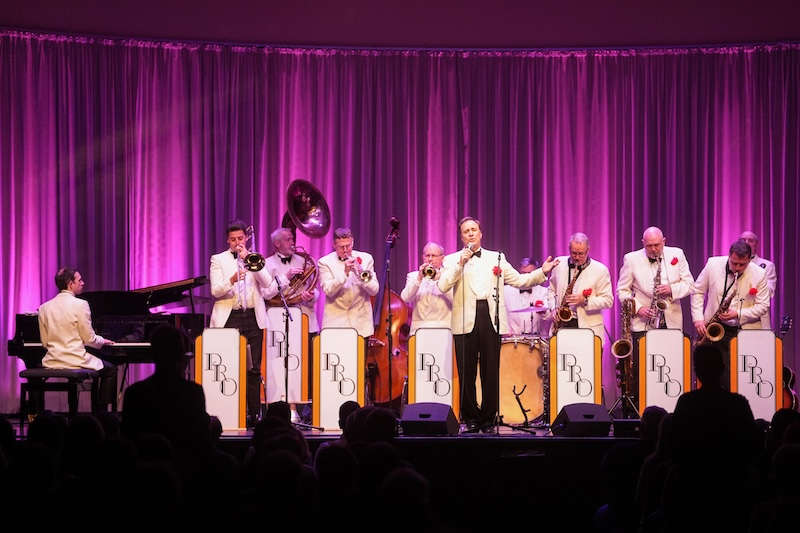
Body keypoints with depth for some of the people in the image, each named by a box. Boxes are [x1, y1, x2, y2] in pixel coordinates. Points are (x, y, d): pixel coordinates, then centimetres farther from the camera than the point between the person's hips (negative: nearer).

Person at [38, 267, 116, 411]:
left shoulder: (44, 308, 3)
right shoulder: (80, 305, -12)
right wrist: (102, 341, 13)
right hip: (76, 361, -5)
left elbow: (45, 342, 7)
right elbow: (89, 339, -9)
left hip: (52, 362, 5)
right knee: (111, 370, 18)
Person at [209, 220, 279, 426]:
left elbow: (268, 284, -2)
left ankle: (253, 414, 1)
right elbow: (215, 291, -3)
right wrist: (231, 280, -22)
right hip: (228, 319, -1)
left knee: (253, 368, -2)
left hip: (252, 318, 1)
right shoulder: (219, 260, 9)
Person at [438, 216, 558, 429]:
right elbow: (443, 286, -4)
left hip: (491, 319, 1)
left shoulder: (497, 258, 18)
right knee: (466, 371, -1)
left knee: (491, 370, 0)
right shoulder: (452, 260, 11)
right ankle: (470, 417, 9)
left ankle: (488, 417, 9)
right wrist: (460, 264, -10)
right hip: (465, 321, -1)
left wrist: (542, 272, 2)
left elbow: (519, 280, 15)